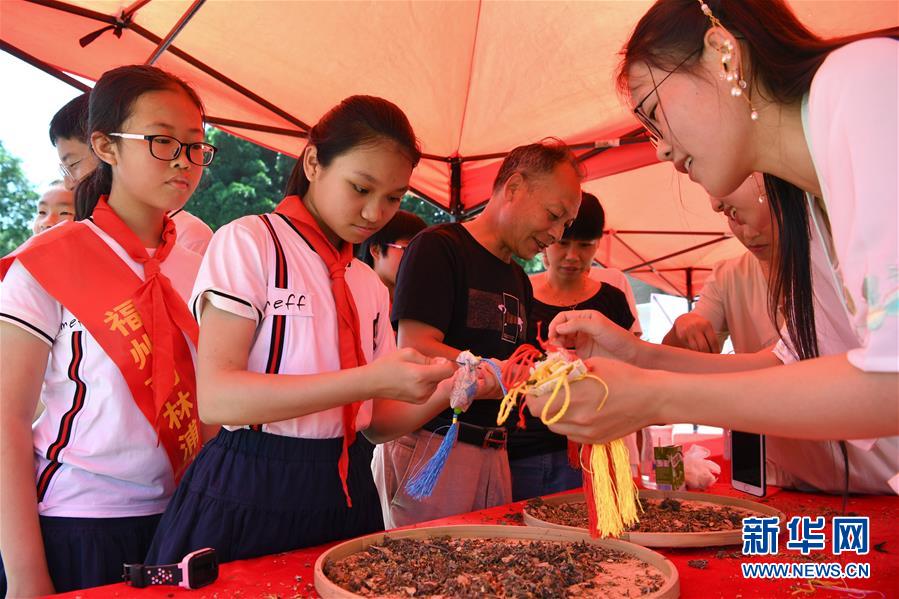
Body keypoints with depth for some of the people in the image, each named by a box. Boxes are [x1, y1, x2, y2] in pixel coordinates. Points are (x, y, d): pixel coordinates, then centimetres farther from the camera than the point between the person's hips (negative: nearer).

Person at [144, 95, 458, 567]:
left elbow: (375, 422, 9)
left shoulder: (370, 286, 9)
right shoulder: (248, 242, -9)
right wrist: (370, 380, -27)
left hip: (346, 498, 6)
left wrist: (444, 393, -10)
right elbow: (216, 399, -21)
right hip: (249, 500, -6)